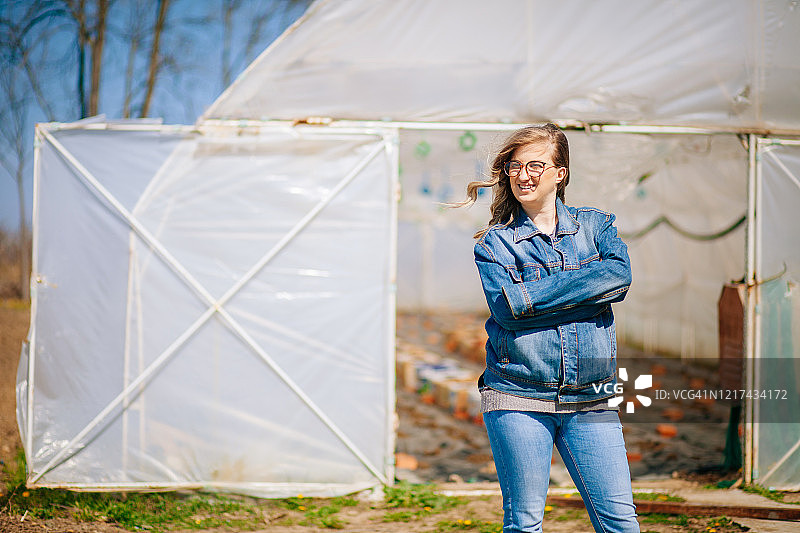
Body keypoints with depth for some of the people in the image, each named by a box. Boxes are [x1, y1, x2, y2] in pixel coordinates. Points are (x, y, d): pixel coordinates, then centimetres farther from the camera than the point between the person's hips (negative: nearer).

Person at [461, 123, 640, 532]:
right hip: (518, 398, -1)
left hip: (590, 400, 2)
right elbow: (507, 306, -11)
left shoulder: (595, 225, 12)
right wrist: (585, 288, -9)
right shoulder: (494, 242, 6)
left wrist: (537, 293, -11)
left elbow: (619, 276, -8)